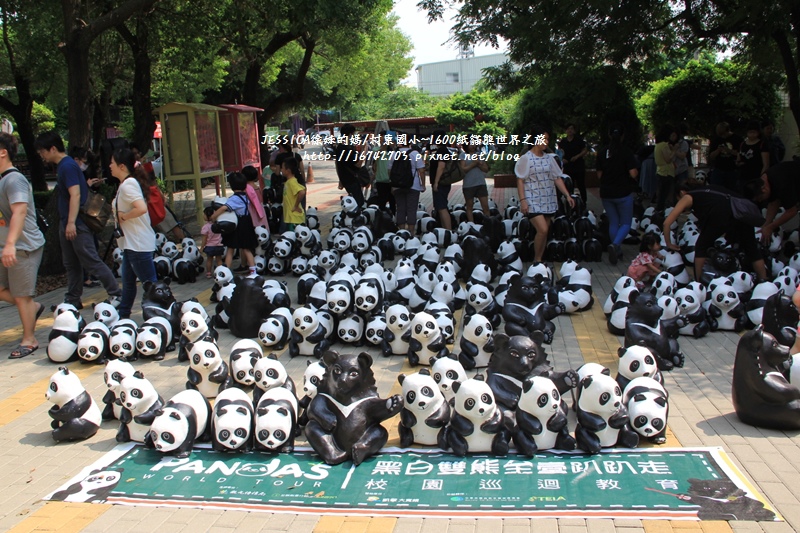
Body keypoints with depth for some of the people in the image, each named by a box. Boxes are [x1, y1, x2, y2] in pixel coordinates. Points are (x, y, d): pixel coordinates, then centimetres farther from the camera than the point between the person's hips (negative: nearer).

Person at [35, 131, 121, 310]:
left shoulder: (67, 166, -15)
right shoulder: (62, 166, 15)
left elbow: (75, 195, -23)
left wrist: (71, 222, -28)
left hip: (77, 224, -10)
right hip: (66, 223, 10)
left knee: (91, 262, -8)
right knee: (71, 265, 14)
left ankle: (116, 294, -3)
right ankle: (72, 300, 20)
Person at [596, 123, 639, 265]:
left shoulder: (601, 152, -1)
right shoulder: (626, 152, -12)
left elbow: (599, 175, 4)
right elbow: (633, 173, -16)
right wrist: (636, 172, 5)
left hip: (606, 193, 4)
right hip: (623, 193, -3)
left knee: (613, 223, 16)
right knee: (626, 223, 7)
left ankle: (617, 251, 19)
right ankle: (615, 244, -18)